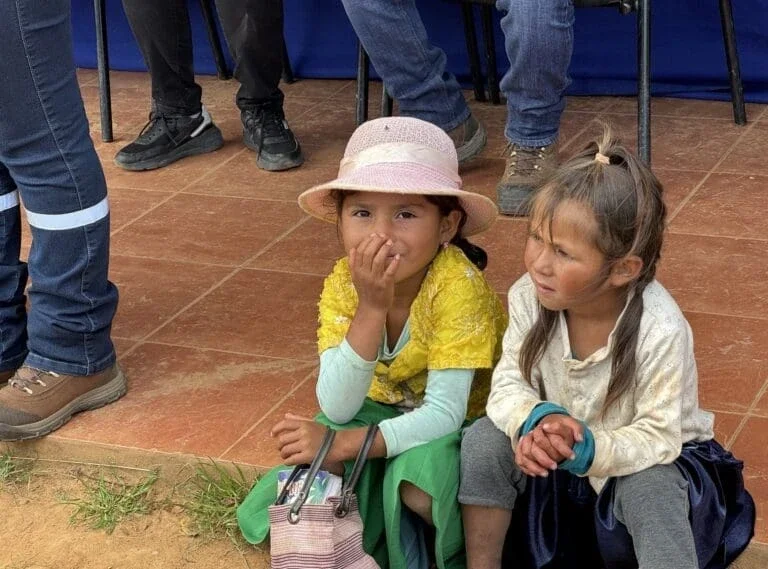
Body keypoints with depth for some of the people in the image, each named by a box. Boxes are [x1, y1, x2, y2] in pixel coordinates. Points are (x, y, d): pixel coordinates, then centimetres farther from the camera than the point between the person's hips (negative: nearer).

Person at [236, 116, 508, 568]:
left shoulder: (457, 284, -30)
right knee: (262, 515, -14)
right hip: (383, 412, 4)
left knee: (419, 484, -35)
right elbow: (337, 408, -25)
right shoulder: (343, 284, -17)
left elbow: (444, 413, -30)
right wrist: (371, 307, -36)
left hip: (462, 425, -4)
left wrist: (342, 444, -34)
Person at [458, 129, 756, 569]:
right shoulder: (529, 298, -20)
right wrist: (536, 419, -36)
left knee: (647, 489, -34)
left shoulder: (660, 332, -32)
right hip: (558, 453, 4)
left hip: (648, 461, -4)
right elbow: (510, 384, -12)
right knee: (485, 440, -18)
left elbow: (658, 438, -28)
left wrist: (589, 450, -46)